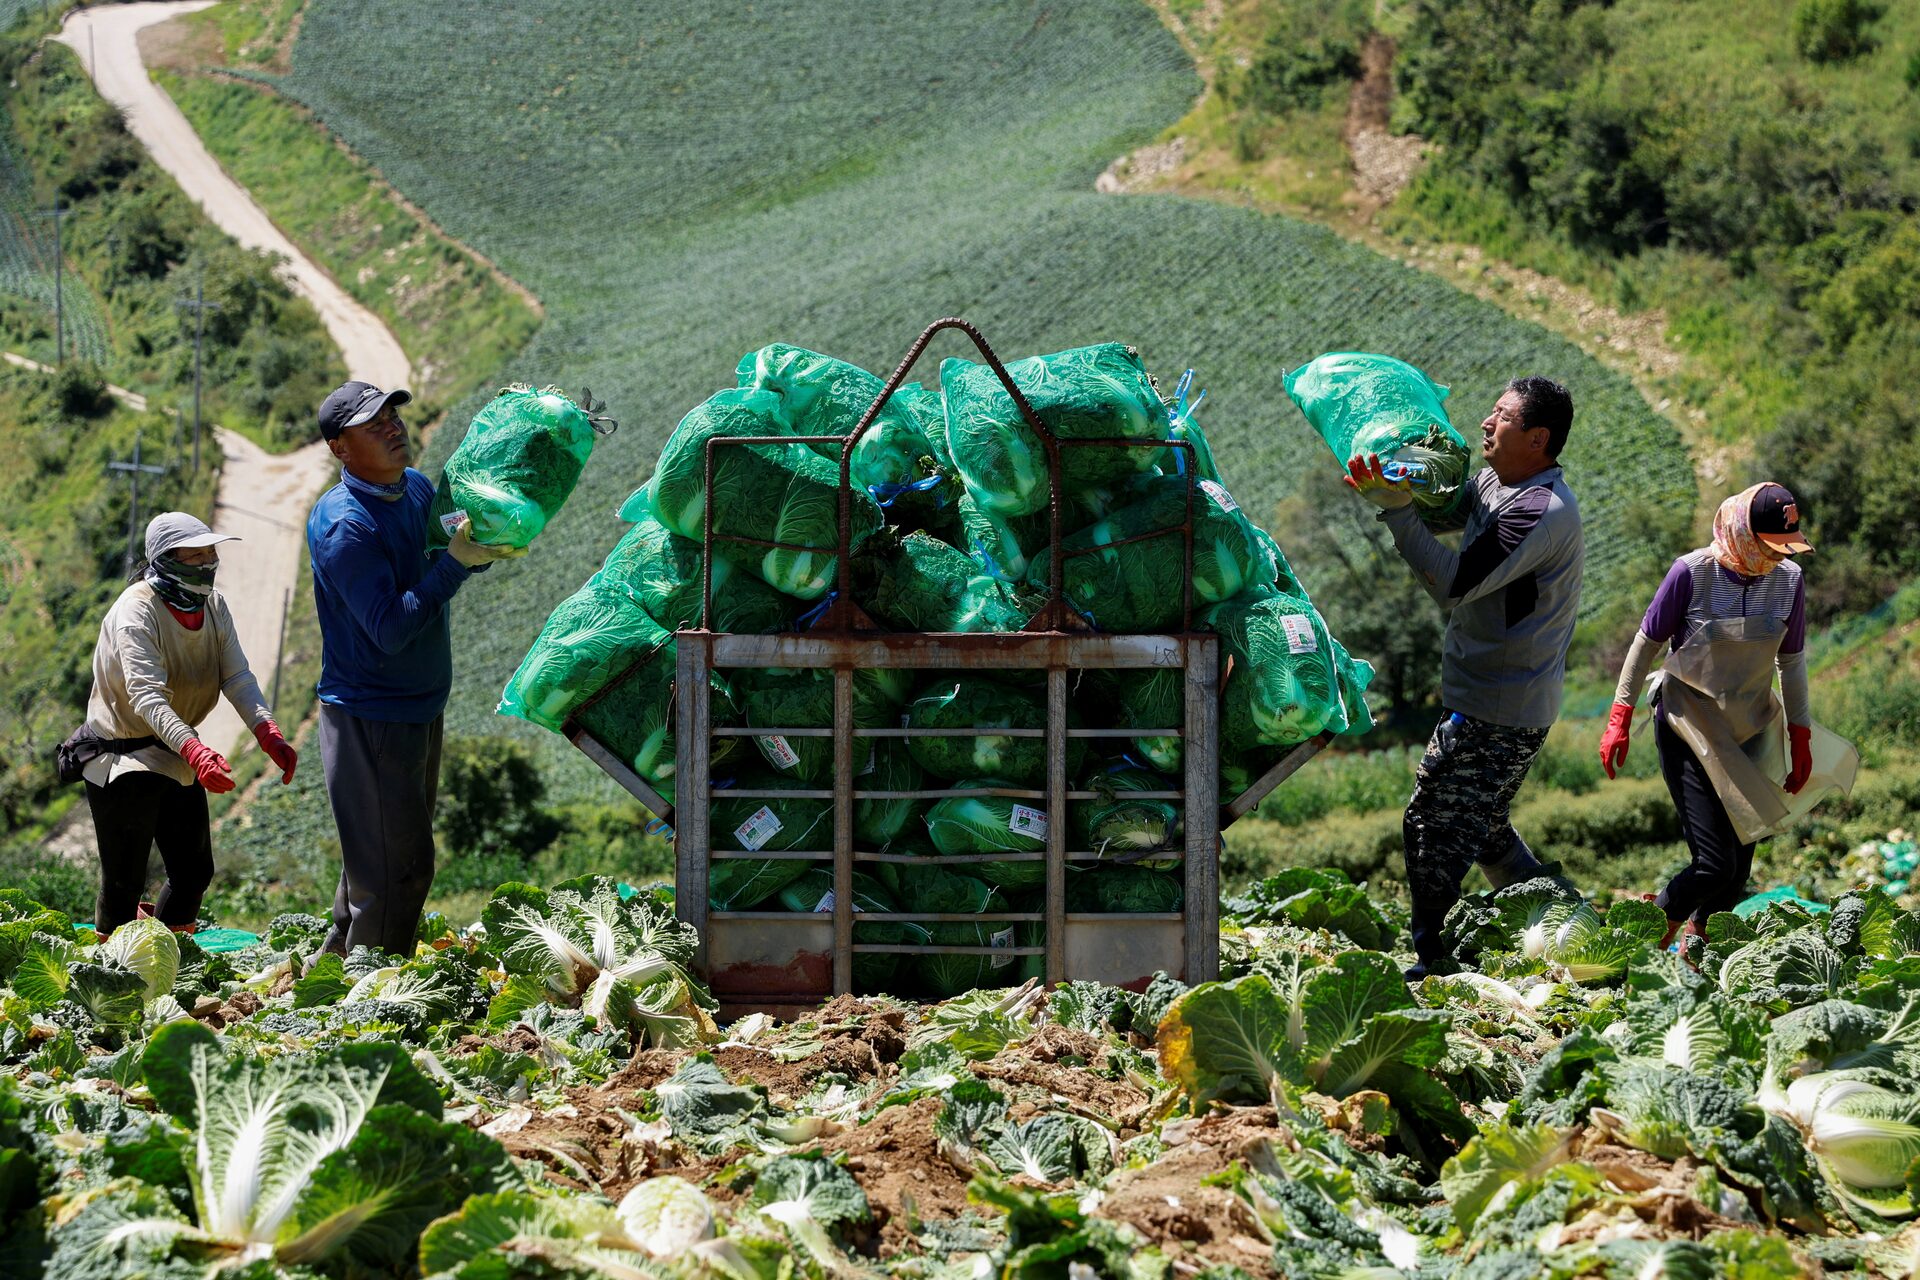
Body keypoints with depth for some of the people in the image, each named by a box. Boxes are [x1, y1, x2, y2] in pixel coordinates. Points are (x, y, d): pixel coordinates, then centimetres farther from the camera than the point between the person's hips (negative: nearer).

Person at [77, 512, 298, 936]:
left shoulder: (213, 606, 1)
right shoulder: (136, 612, -22)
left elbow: (238, 678, -10)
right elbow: (147, 697, -34)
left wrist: (268, 733, -28)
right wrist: (194, 750, -50)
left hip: (178, 758, 7)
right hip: (122, 758, -7)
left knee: (195, 872, 9)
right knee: (124, 881, -5)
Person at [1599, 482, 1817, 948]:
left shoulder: (1789, 579, -4)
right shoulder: (1692, 573, -16)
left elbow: (1792, 661, 8)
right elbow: (1647, 642, -5)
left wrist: (1800, 738, 9)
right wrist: (1619, 720, -3)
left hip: (1749, 734, 5)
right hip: (1688, 731, -5)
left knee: (1739, 864, 3)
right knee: (1715, 864, -13)